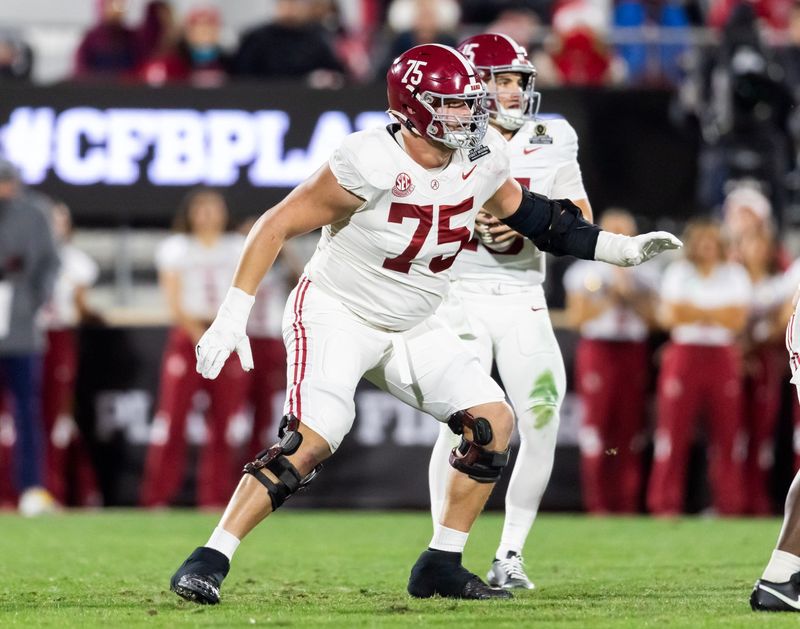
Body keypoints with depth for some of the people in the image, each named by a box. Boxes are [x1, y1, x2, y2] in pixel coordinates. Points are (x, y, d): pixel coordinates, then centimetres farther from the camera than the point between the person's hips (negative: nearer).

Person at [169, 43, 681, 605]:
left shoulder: (482, 161, -7)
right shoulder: (372, 163, -26)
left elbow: (530, 215, 13)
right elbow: (277, 226, -20)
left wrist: (622, 248, 10)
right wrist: (232, 318, -23)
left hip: (412, 329, 7)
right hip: (336, 314, -7)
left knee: (494, 422, -2)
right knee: (313, 439, -25)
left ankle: (442, 566, 7)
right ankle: (209, 561, -20)